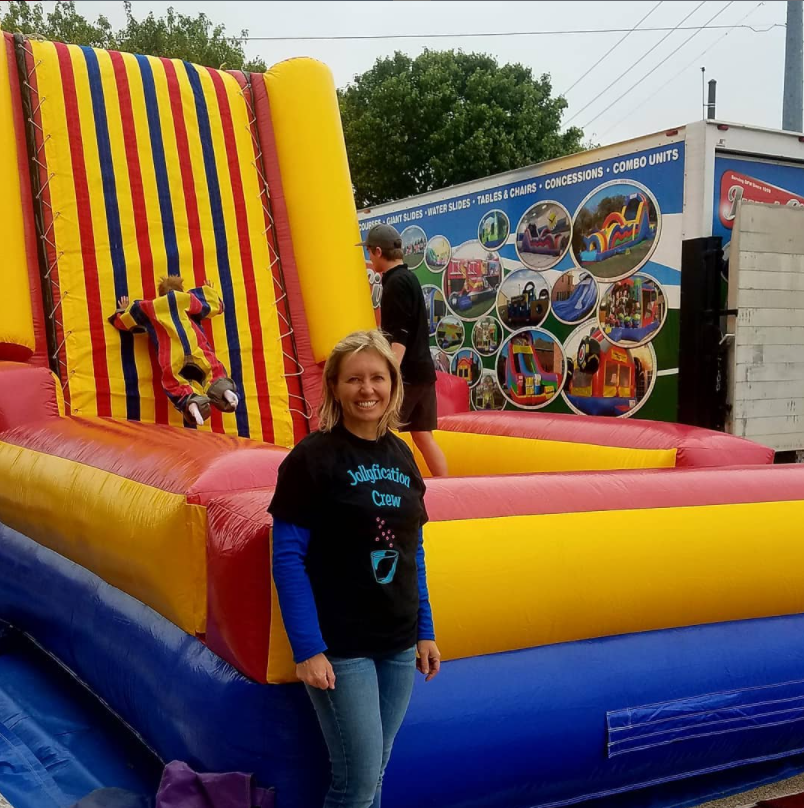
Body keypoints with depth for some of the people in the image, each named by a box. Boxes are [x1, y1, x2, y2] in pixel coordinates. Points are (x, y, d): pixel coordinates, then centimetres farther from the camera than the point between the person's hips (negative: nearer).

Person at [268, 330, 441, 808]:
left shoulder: (402, 455, 6)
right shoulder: (312, 458, -11)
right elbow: (288, 558, -13)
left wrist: (425, 630, 10)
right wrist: (307, 648, -17)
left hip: (399, 644, 6)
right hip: (339, 645, -5)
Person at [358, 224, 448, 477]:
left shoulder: (396, 283, -12)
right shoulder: (409, 278, 14)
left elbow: (399, 336, -20)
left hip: (406, 373, -9)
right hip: (424, 370, 9)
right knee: (423, 436, 10)